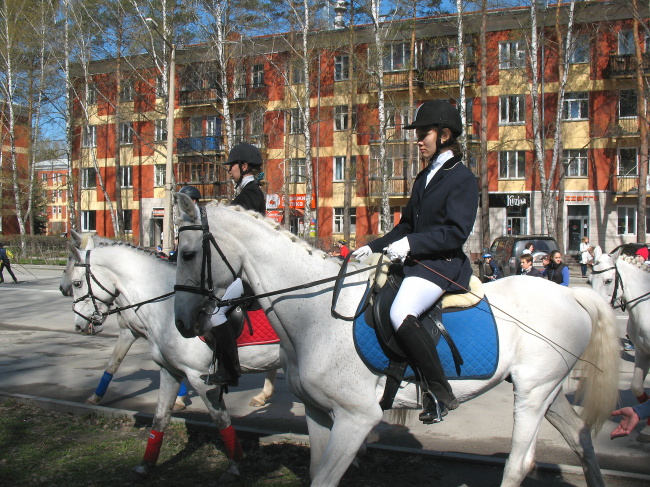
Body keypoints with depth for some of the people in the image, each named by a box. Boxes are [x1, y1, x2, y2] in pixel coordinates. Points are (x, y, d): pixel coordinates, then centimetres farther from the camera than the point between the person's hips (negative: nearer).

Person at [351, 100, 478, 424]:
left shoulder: (462, 178, -7)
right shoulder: (425, 177, 19)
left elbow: (456, 232, -17)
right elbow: (407, 224, 23)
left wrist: (411, 243, -25)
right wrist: (374, 247, 12)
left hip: (444, 265, -10)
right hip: (415, 262, 10)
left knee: (401, 314, -30)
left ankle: (440, 394, -16)